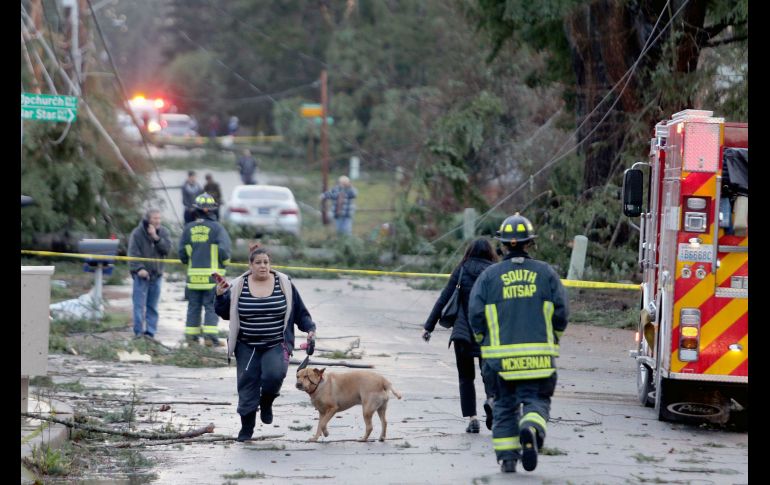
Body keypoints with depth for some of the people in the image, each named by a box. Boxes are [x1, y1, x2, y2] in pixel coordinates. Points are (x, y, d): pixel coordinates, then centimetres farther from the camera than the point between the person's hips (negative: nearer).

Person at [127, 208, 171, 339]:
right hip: (142, 274, -4)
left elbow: (167, 249, -7)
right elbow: (133, 253, -11)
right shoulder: (137, 233, -6)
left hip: (156, 274, 4)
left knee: (152, 306, 7)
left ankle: (151, 331, 11)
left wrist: (156, 237, -18)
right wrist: (139, 268, -22)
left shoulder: (163, 232, 6)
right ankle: (139, 331, -5)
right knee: (139, 304, -8)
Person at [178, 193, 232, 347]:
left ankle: (191, 335, 13)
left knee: (193, 306, 12)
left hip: (194, 274, 3)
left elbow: (182, 252, 6)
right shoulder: (216, 227, -7)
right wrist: (225, 262, 8)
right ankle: (210, 335, -9)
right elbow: (224, 250, -12)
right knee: (211, 306, 0)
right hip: (212, 275, -3)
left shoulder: (188, 228, 4)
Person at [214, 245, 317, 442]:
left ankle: (266, 403, 6)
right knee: (247, 385, 0)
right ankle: (246, 428, 18)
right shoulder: (238, 286, 1)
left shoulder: (284, 284, 1)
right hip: (247, 347, 1)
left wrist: (310, 329, -6)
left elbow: (300, 312, 7)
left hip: (276, 346, -1)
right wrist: (220, 296, -7)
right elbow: (225, 314, 8)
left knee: (274, 374, -26)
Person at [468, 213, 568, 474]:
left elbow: (476, 313, -2)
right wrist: (552, 339, 18)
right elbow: (561, 312, 1)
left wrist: (484, 341, 15)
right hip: (538, 354, -1)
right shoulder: (545, 273, 3)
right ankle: (531, 428, -28)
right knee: (536, 400, 4)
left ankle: (507, 457, 9)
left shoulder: (490, 275, 2)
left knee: (505, 405, 12)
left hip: (501, 354, 1)